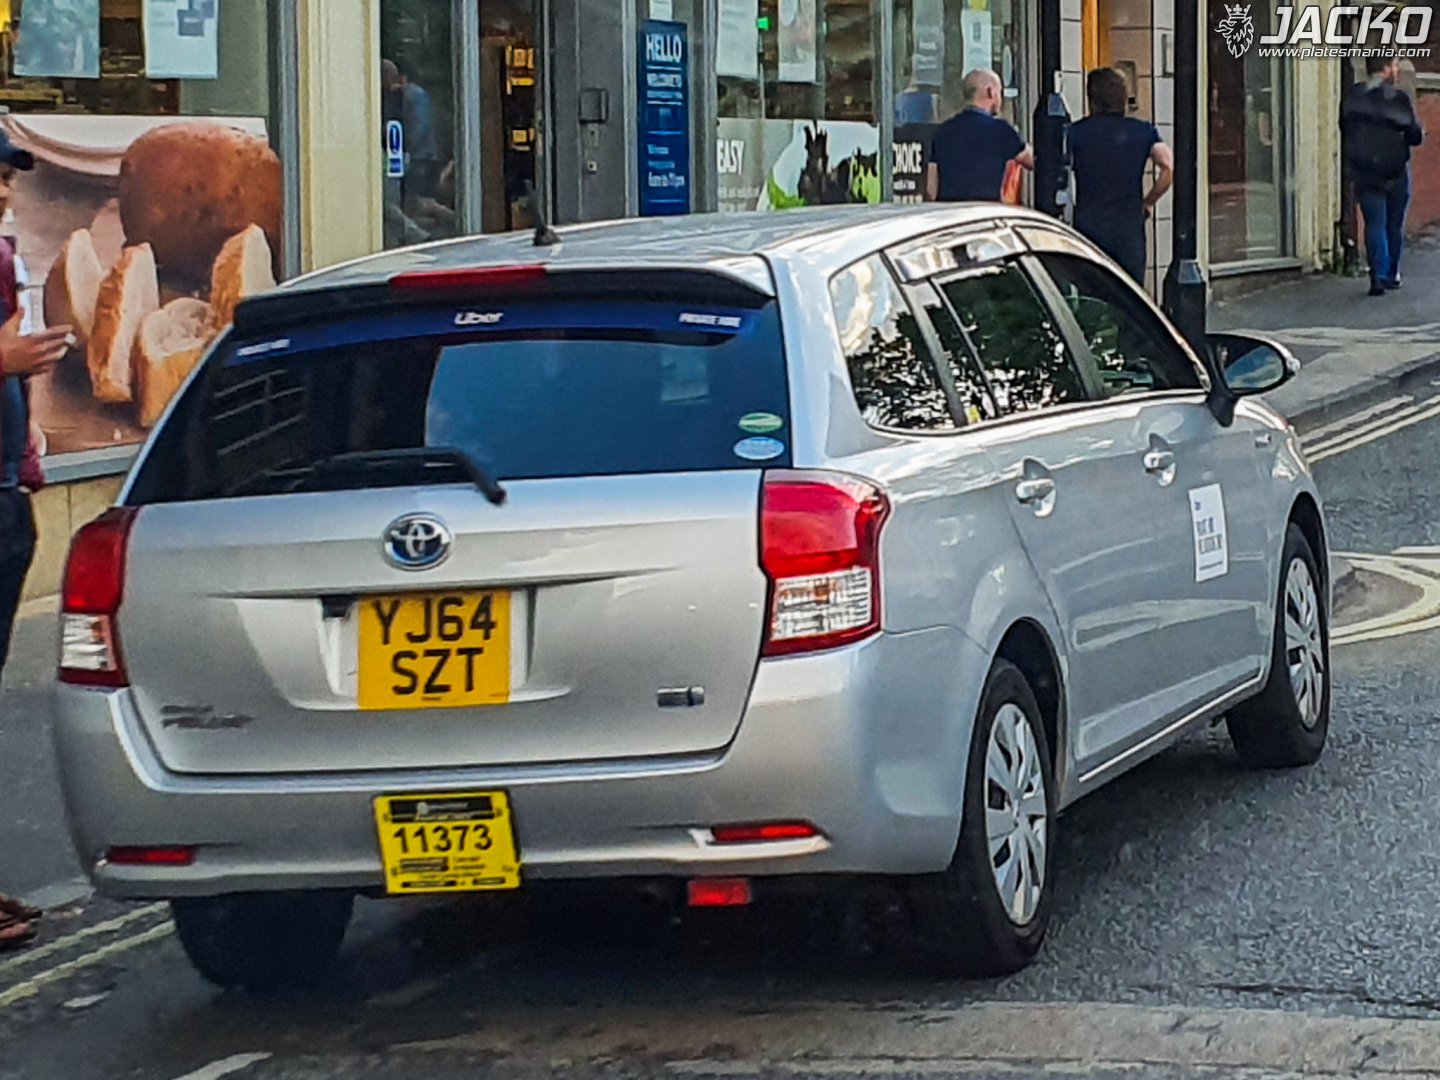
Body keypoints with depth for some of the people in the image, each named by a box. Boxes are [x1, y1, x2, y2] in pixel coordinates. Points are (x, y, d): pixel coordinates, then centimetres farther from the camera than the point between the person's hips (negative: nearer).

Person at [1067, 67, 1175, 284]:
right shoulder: (1143, 132, 4)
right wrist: (1148, 202, 4)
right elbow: (1169, 169, -9)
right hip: (1130, 229, 1)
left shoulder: (1076, 132, 1)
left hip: (1087, 227, -1)